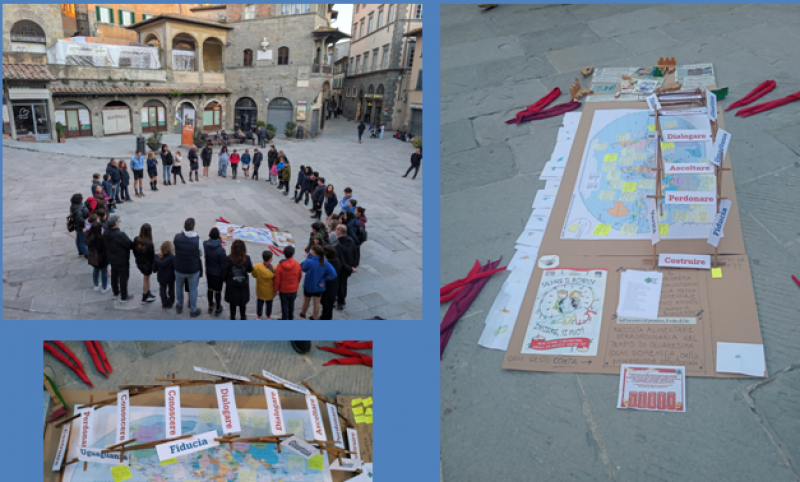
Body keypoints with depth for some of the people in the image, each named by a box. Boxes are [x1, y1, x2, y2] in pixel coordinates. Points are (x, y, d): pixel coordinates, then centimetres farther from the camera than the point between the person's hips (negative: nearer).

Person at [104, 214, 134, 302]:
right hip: (122, 261, -7)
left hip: (112, 259, 7)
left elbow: (105, 246, 2)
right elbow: (130, 245, -23)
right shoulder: (121, 235, -33)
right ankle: (123, 297, 23)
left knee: (114, 276, 24)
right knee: (123, 277, 10)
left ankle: (115, 293, 43)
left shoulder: (106, 234, -10)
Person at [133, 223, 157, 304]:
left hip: (139, 263, 5)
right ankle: (144, 298, 28)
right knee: (146, 279, 15)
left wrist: (137, 259, 17)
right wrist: (153, 266, -6)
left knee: (146, 278, 25)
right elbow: (152, 256, -20)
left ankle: (148, 294, 38)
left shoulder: (136, 240, -13)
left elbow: (134, 251, 2)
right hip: (147, 264, -5)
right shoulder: (149, 244, -30)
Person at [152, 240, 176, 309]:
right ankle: (170, 303, 31)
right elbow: (175, 268, -23)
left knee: (163, 291, 19)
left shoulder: (157, 257, -16)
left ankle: (164, 304, 27)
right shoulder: (172, 257, -27)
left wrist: (155, 271, 14)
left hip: (161, 278, 2)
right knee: (171, 290, 19)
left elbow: (154, 269, -8)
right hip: (170, 278, -2)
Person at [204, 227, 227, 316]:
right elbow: (224, 265, -20)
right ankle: (218, 309, 31)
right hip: (218, 273, -4)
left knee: (210, 289, 23)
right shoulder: (220, 250, -31)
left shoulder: (205, 244, -16)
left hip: (208, 272, 4)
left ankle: (210, 307, 41)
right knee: (218, 291, 13)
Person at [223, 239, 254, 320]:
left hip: (232, 284, -1)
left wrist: (225, 280, 7)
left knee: (232, 302, 20)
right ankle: (243, 317, 39)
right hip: (243, 284, 1)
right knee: (242, 302, 22)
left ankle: (233, 318, 38)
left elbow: (225, 272, -12)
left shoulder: (229, 259, -23)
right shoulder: (247, 259, -21)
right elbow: (250, 270, -4)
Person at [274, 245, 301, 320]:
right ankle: (291, 317, 40)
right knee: (291, 304, 23)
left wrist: (276, 289, 0)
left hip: (283, 290, -3)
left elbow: (277, 280, -15)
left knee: (284, 305, 12)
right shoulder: (297, 265, -15)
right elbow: (299, 277, 1)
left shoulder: (280, 265, -22)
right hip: (293, 289, 3)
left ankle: (284, 319, 25)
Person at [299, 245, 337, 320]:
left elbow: (303, 268, -9)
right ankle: (314, 318, 33)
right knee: (317, 303, 18)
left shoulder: (309, 262, -29)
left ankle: (303, 313, 47)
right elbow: (333, 274, -16)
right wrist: (323, 280, -10)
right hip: (319, 287, 2)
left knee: (306, 301, 23)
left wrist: (308, 256, -12)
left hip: (309, 286, -2)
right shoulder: (325, 263, -15)